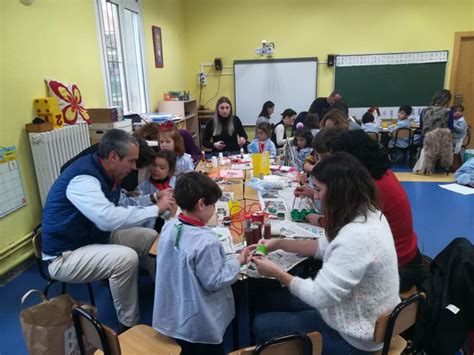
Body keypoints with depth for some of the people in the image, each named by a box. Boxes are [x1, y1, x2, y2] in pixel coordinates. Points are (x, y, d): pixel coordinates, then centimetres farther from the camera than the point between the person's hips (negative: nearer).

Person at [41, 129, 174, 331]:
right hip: (65, 255, -9)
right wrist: (156, 209, -34)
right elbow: (109, 218, -44)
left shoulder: (106, 172, -1)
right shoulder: (83, 178, -30)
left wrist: (153, 199, -1)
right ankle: (129, 326, -11)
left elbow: (120, 206, 13)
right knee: (126, 257, -30)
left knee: (150, 238, 3)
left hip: (96, 237, 9)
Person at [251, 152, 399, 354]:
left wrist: (277, 273, -14)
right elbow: (328, 247, 9)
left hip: (356, 337, -9)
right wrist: (279, 243, 2)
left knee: (262, 325, 2)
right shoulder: (368, 213, -4)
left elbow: (319, 297, -28)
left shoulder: (357, 236, -35)